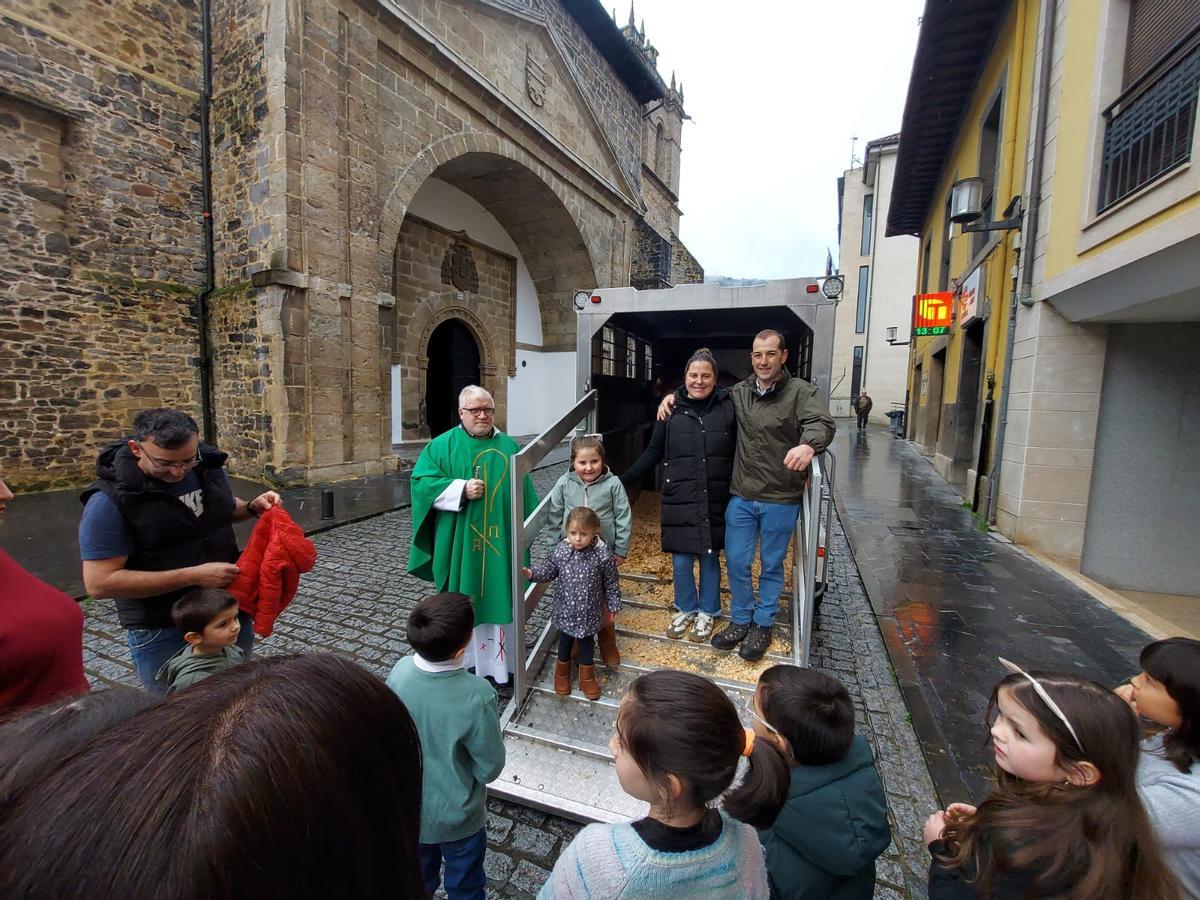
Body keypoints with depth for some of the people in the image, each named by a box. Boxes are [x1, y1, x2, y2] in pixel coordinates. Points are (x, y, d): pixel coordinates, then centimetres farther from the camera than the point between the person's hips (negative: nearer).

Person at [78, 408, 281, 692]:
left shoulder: (208, 465, -5)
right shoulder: (110, 500, -20)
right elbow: (100, 582, -20)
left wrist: (252, 507, -8)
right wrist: (193, 576, -25)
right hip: (161, 633, -4)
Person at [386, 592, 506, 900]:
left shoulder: (400, 671, -23)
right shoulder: (476, 696, -37)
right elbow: (490, 768, -22)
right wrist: (495, 738, -3)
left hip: (407, 806, 4)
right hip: (455, 817, -4)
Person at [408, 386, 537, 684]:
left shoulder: (509, 447, 8)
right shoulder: (443, 445, -1)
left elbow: (524, 493, 12)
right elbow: (421, 482, -8)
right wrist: (460, 489, -19)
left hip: (500, 542, 3)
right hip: (459, 544, -2)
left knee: (498, 599, 9)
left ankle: (498, 663, 25)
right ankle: (461, 664, 25)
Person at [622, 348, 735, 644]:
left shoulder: (728, 407, -4)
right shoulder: (671, 410, -1)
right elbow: (652, 453, 4)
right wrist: (622, 480, 1)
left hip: (715, 501, 0)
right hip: (679, 500, 1)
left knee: (710, 557, 15)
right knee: (681, 561, 11)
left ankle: (707, 612, 36)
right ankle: (686, 609, 36)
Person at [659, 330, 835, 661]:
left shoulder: (801, 392, -7)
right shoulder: (738, 393, 6)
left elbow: (823, 423, -24)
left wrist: (808, 444, -47)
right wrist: (675, 396, 5)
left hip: (780, 500, -3)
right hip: (740, 497, 4)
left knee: (771, 565, 13)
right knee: (736, 562, 10)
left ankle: (763, 625, 32)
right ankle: (741, 620, 32)